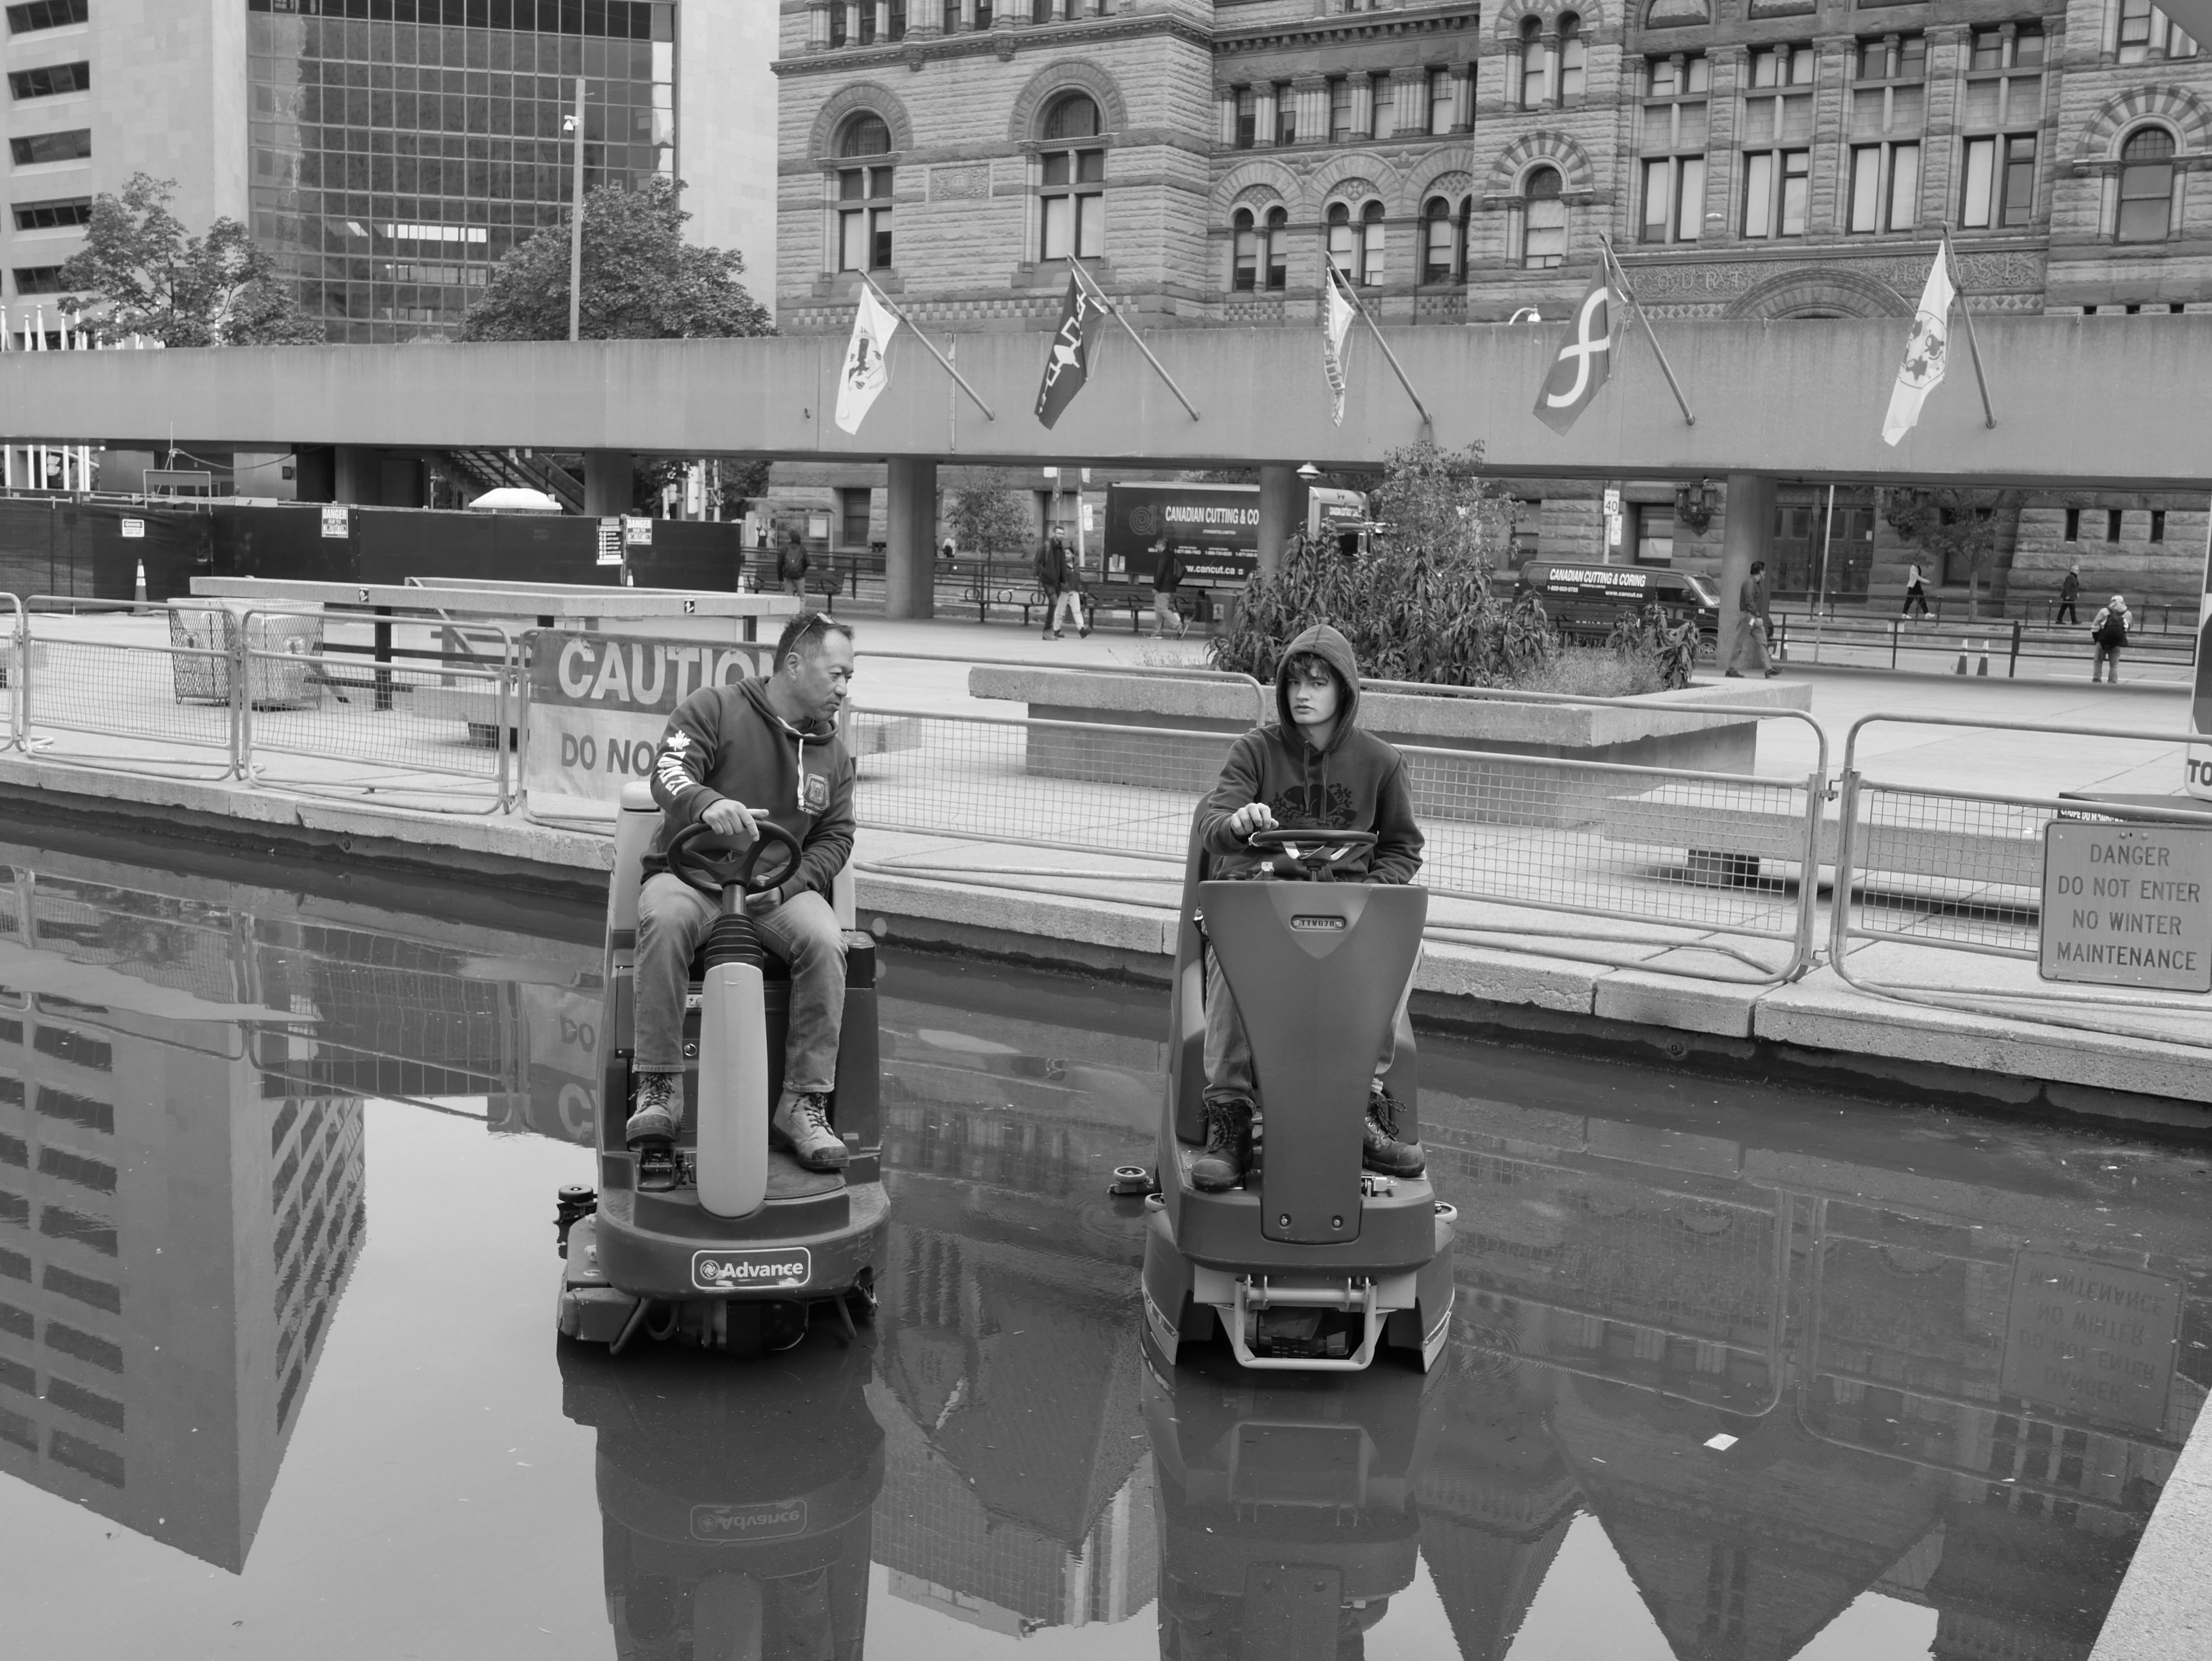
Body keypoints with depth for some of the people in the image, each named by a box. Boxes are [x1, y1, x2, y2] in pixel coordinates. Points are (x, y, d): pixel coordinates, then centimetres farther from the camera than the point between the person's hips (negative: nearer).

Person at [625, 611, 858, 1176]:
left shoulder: (833, 754, 17)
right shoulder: (716, 708, 2)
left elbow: (836, 837, 15)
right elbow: (670, 770, -13)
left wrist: (787, 886, -6)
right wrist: (708, 803, -38)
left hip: (780, 887, 3)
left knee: (825, 943, -30)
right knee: (664, 919, -38)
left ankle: (804, 1104, -22)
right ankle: (658, 1089, -30)